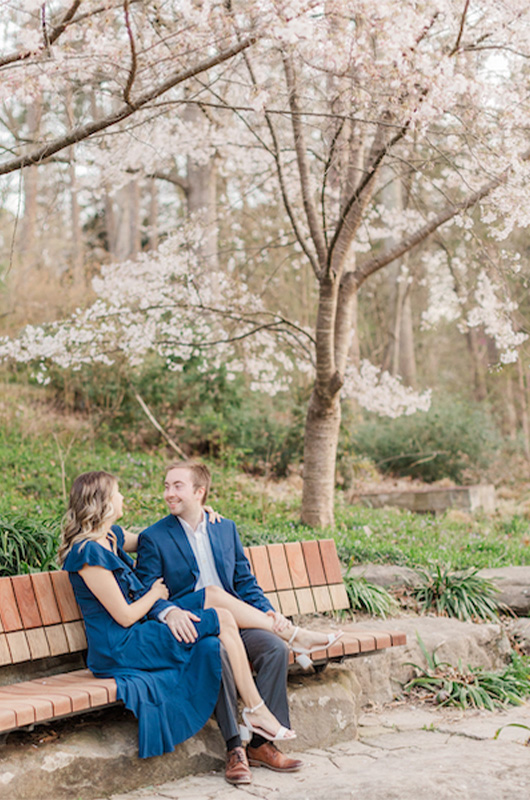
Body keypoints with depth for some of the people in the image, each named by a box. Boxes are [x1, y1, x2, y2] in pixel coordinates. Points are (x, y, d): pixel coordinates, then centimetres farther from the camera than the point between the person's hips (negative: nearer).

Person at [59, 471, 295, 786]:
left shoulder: (113, 536, 11)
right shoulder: (89, 553, -17)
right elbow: (125, 616, -16)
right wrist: (156, 593, 2)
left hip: (138, 637, 9)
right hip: (118, 650, -9)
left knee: (212, 646, -16)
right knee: (222, 620, -13)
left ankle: (235, 747, -18)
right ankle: (256, 710, -4)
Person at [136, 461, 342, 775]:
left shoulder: (226, 528, 17)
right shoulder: (153, 538, 4)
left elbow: (246, 581, 17)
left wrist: (267, 612, -3)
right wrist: (169, 612, -25)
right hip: (191, 628, -3)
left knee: (275, 648, -24)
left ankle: (260, 742, -20)